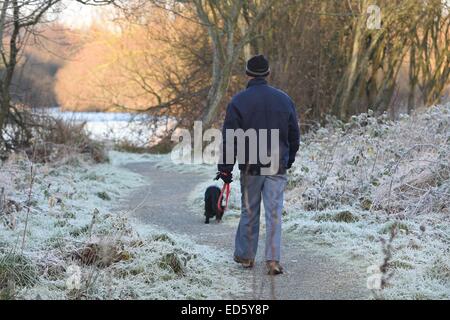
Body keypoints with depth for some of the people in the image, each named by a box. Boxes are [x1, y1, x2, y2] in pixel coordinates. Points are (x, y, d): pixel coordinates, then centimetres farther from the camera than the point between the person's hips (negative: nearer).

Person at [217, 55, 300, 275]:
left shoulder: (239, 101, -6)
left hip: (250, 167, -1)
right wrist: (289, 160, 24)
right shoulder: (284, 99, 4)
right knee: (274, 213, 1)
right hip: (278, 166, 1)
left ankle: (245, 255, 22)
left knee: (249, 211, 12)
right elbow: (294, 135, 11)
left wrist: (225, 168, -2)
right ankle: (273, 260, -6)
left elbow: (230, 139, -7)